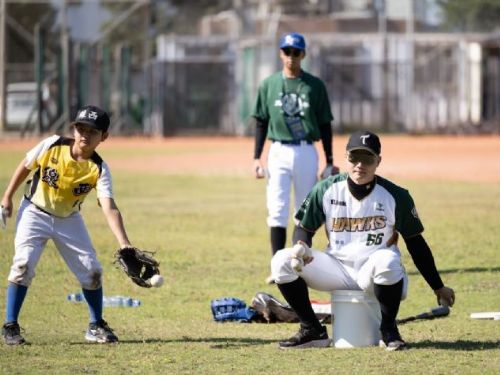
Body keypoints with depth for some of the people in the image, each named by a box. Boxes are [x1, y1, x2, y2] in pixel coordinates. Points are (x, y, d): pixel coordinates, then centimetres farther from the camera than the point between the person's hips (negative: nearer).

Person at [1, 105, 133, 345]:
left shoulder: (99, 169, -20)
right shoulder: (52, 146, -21)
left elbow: (109, 208, -30)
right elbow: (26, 166, -3)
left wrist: (124, 244, -42)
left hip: (68, 219, 2)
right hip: (35, 213, -2)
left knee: (91, 269, -1)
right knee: (23, 264, -19)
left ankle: (96, 326, 19)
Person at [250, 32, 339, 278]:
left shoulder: (315, 86, 3)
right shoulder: (269, 85, 6)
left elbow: (325, 124, 6)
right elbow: (261, 122, 8)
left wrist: (330, 161, 3)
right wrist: (257, 158, 0)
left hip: (307, 152, 0)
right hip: (279, 152, 0)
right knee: (277, 210, -9)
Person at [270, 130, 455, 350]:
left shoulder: (395, 196, -8)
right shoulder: (326, 190, -3)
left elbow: (415, 243, -1)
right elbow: (304, 228, 6)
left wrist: (438, 288, 1)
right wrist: (302, 248, -21)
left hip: (374, 274, -3)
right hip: (337, 269, 3)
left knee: (387, 260, -40)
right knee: (282, 261, -18)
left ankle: (388, 330, -17)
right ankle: (312, 331, -6)